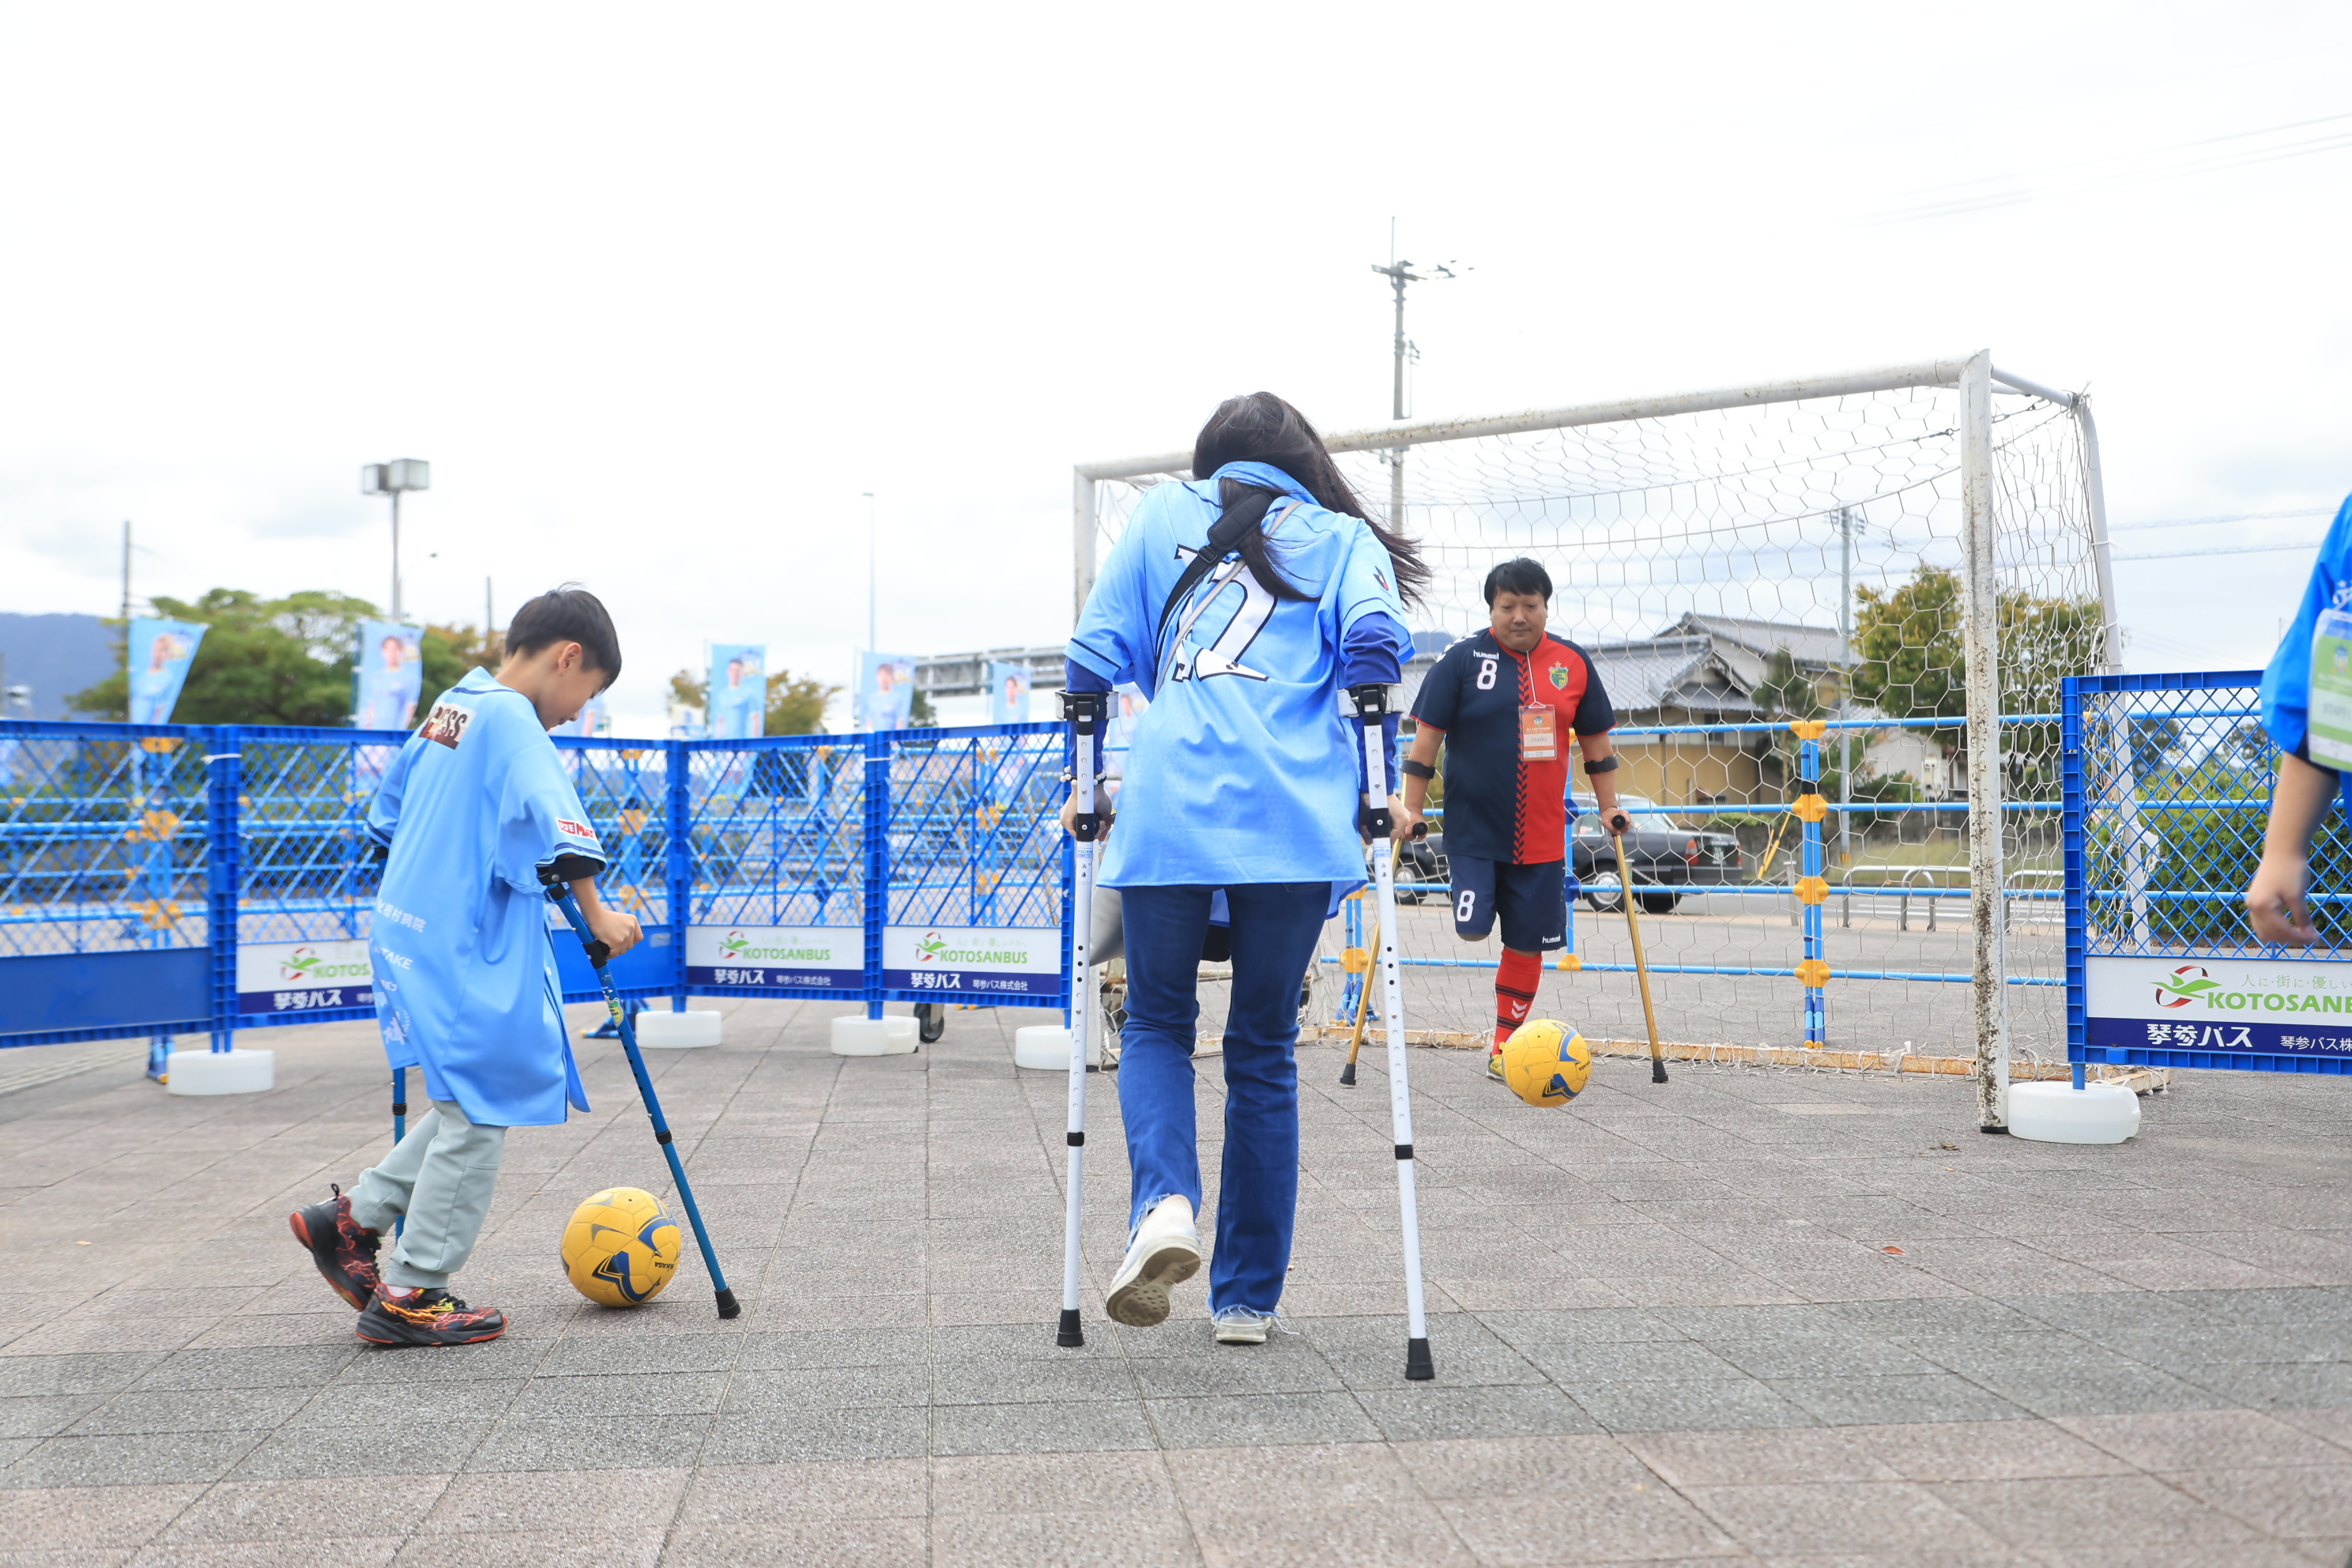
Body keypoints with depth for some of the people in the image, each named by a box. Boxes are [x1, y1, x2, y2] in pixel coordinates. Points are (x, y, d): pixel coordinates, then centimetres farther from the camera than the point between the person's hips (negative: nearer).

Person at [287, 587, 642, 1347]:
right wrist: (596, 915, -19)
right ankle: (409, 1295, 8)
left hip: (411, 934, 9)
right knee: (478, 1117, 0)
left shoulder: (449, 709, 14)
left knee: (473, 1106, 18)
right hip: (468, 951, -9)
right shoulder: (512, 719, -14)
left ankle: (350, 1220, 20)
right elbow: (553, 827, -24)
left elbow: (389, 813, 25)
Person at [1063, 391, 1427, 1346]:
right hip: (1297, 819, 0)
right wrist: (1376, 786, 1)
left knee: (1157, 1021, 17)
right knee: (1264, 1049, 12)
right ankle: (1247, 1298, 16)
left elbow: (1094, 656, 14)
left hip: (1167, 809, 0)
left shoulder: (1162, 516, 21)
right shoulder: (1345, 537, 18)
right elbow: (1374, 645, -1)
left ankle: (1162, 1204, -10)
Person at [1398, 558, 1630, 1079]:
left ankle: (1504, 1045, 20)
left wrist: (1609, 808, 13)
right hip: (1473, 830, -3)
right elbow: (1426, 738, -3)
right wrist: (1413, 810, -7)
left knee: (1528, 943, 6)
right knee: (1471, 928, -15)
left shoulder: (1573, 664, 5)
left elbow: (1596, 742, 15)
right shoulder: (1462, 659, -4)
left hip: (1541, 836, 3)